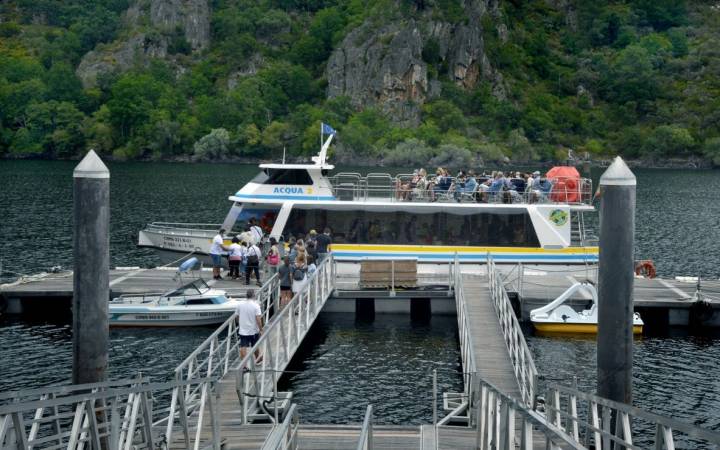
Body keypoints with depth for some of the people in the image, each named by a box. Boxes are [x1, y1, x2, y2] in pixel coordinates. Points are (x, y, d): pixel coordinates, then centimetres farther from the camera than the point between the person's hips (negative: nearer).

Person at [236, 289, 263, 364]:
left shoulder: (239, 304, -4)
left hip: (242, 330, 1)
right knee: (255, 346, 19)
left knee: (243, 347, -1)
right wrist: (261, 329, -10)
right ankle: (258, 358, 40)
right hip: (253, 330, -1)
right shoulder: (255, 305, -15)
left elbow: (237, 316, 7)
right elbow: (258, 319, -19)